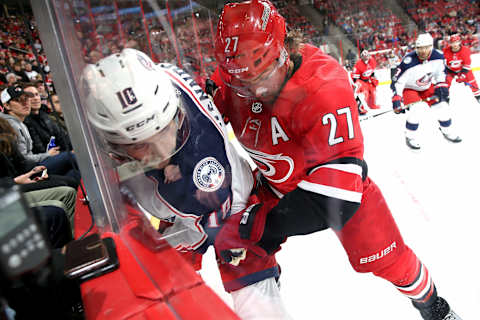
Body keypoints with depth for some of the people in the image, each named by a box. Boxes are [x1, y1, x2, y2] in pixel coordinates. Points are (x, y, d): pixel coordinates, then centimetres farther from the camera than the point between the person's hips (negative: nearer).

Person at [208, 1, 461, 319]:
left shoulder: (324, 83, -35)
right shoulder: (230, 80, -19)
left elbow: (337, 180, -39)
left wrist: (264, 225, -40)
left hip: (342, 186, -3)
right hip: (279, 186, 4)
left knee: (388, 260, 8)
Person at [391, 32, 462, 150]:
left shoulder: (438, 56, -17)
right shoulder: (409, 61, -33)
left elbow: (440, 72, 3)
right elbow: (397, 81, -29)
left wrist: (441, 85, -7)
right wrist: (396, 99, -33)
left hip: (427, 86, 5)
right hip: (409, 87, -5)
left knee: (442, 103, 4)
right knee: (416, 108, -25)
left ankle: (447, 131, 26)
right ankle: (410, 137, -7)